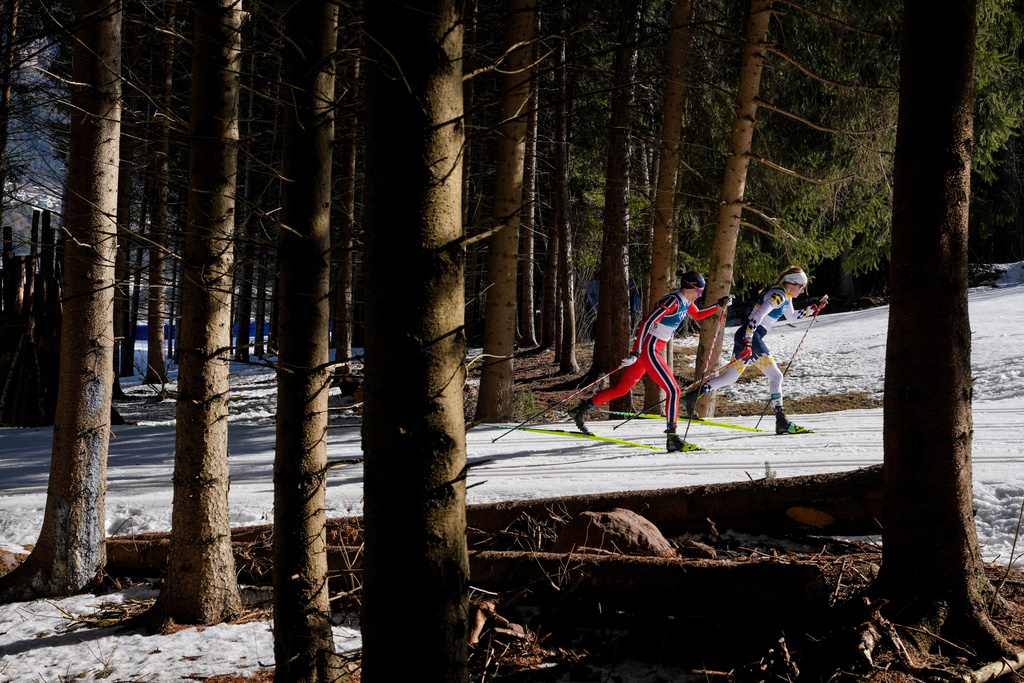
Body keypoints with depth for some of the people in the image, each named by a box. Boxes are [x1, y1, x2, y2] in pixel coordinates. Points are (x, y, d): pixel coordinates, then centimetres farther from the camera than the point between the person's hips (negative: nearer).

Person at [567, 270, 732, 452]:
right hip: (647, 350, -10)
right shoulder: (672, 301, -20)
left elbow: (698, 315, 29)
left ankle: (581, 409, 22)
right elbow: (647, 323, -24)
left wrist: (718, 306, 16)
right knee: (673, 391, -11)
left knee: (622, 388, 16)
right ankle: (672, 437, -11)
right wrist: (636, 352, -28)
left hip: (648, 350, 10)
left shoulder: (686, 301, 8)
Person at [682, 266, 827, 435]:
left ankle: (692, 396, 12)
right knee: (776, 376, -7)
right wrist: (747, 342, -30)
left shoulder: (785, 296, 17)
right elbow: (757, 316, -24)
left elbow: (792, 316, 36)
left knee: (729, 378, 14)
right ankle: (782, 422, -8)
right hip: (749, 337, -10)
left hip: (747, 337, 10)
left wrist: (815, 307, 31)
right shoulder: (777, 295, -14)